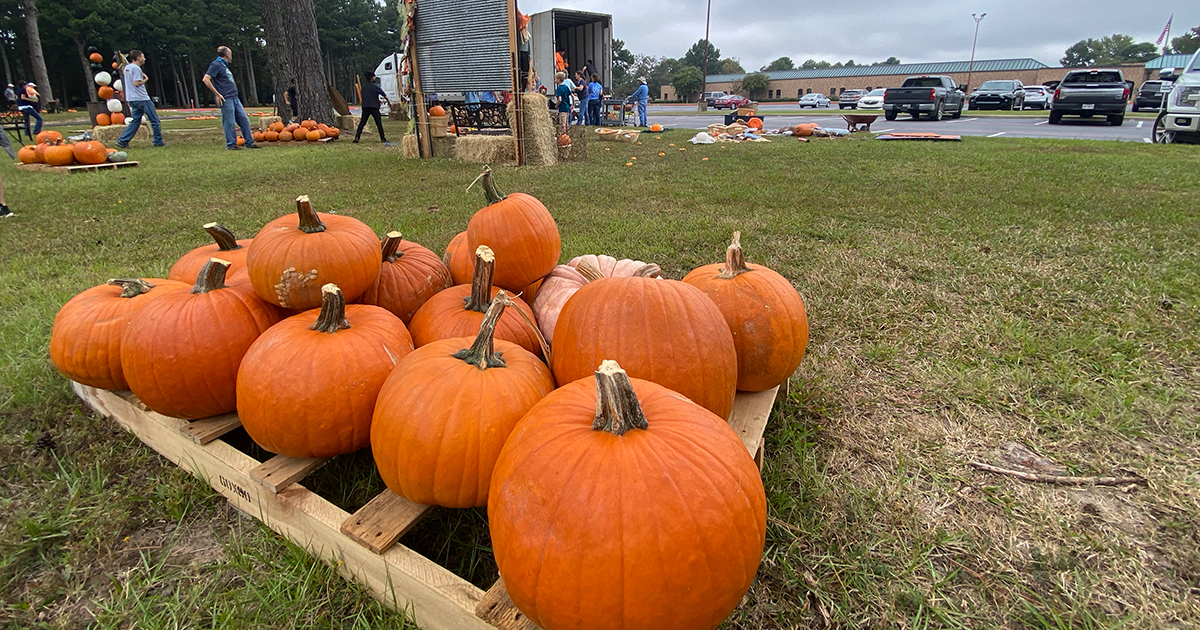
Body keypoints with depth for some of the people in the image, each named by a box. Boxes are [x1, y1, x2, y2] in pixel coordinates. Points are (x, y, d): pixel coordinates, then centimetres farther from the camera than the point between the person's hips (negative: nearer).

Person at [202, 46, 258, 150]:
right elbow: (206, 79, -14)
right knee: (229, 122, -4)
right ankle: (231, 144, 3)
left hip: (234, 98, 9)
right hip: (226, 99, -9)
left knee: (244, 119, 6)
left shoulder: (224, 65, 20)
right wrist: (217, 94, -14)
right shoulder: (216, 64, -7)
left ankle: (249, 142, 11)